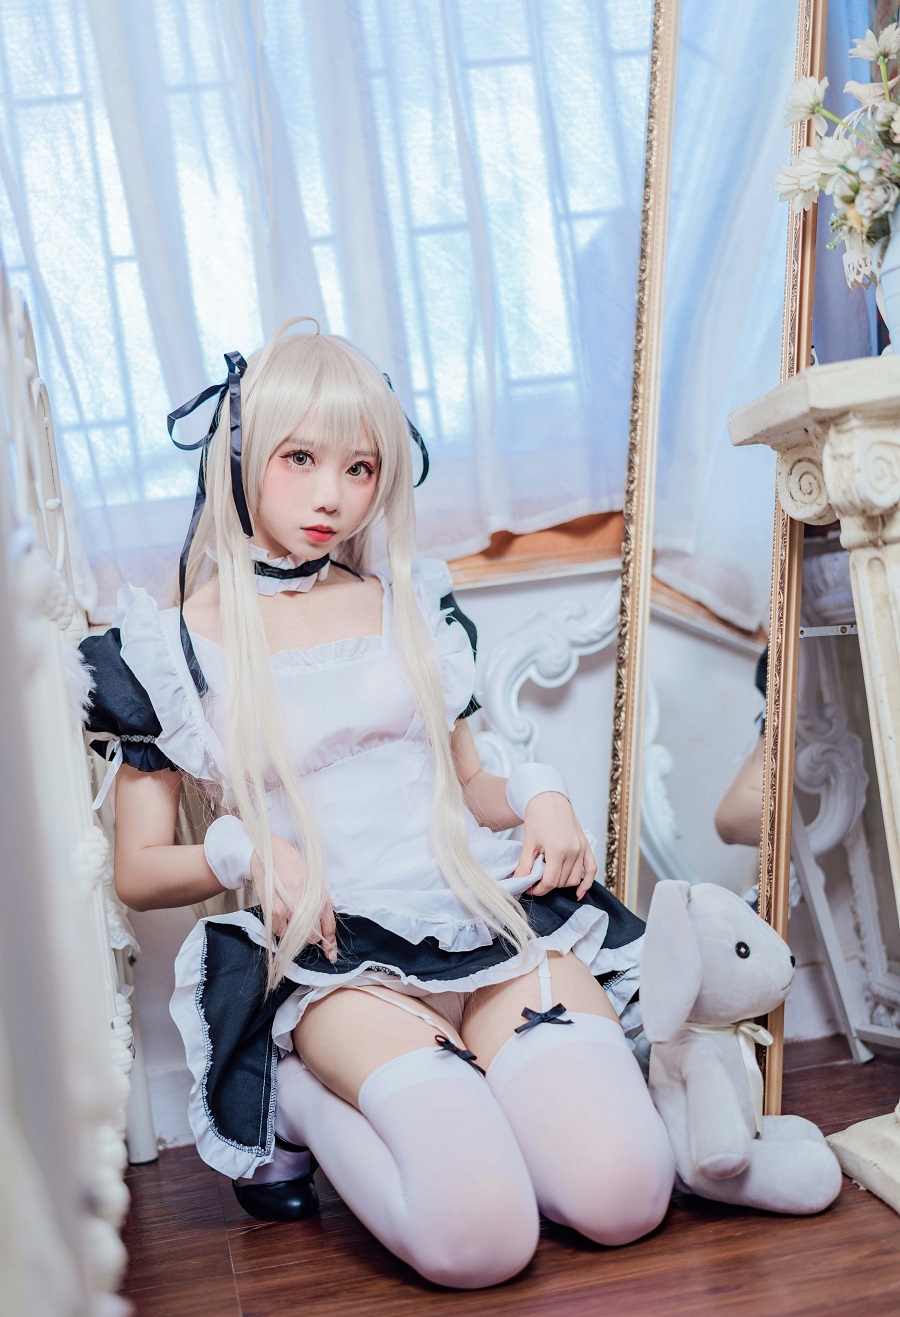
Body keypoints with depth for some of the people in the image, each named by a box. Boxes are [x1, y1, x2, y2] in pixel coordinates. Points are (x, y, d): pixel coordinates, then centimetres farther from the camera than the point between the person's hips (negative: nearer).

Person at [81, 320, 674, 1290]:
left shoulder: (411, 609, 15)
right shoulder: (176, 648, 5)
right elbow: (138, 873, 7)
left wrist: (536, 793, 0)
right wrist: (245, 851, -14)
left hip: (486, 916, 4)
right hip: (333, 959, -3)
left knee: (624, 1199, -19)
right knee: (480, 1239, -26)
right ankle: (300, 1107, 2)